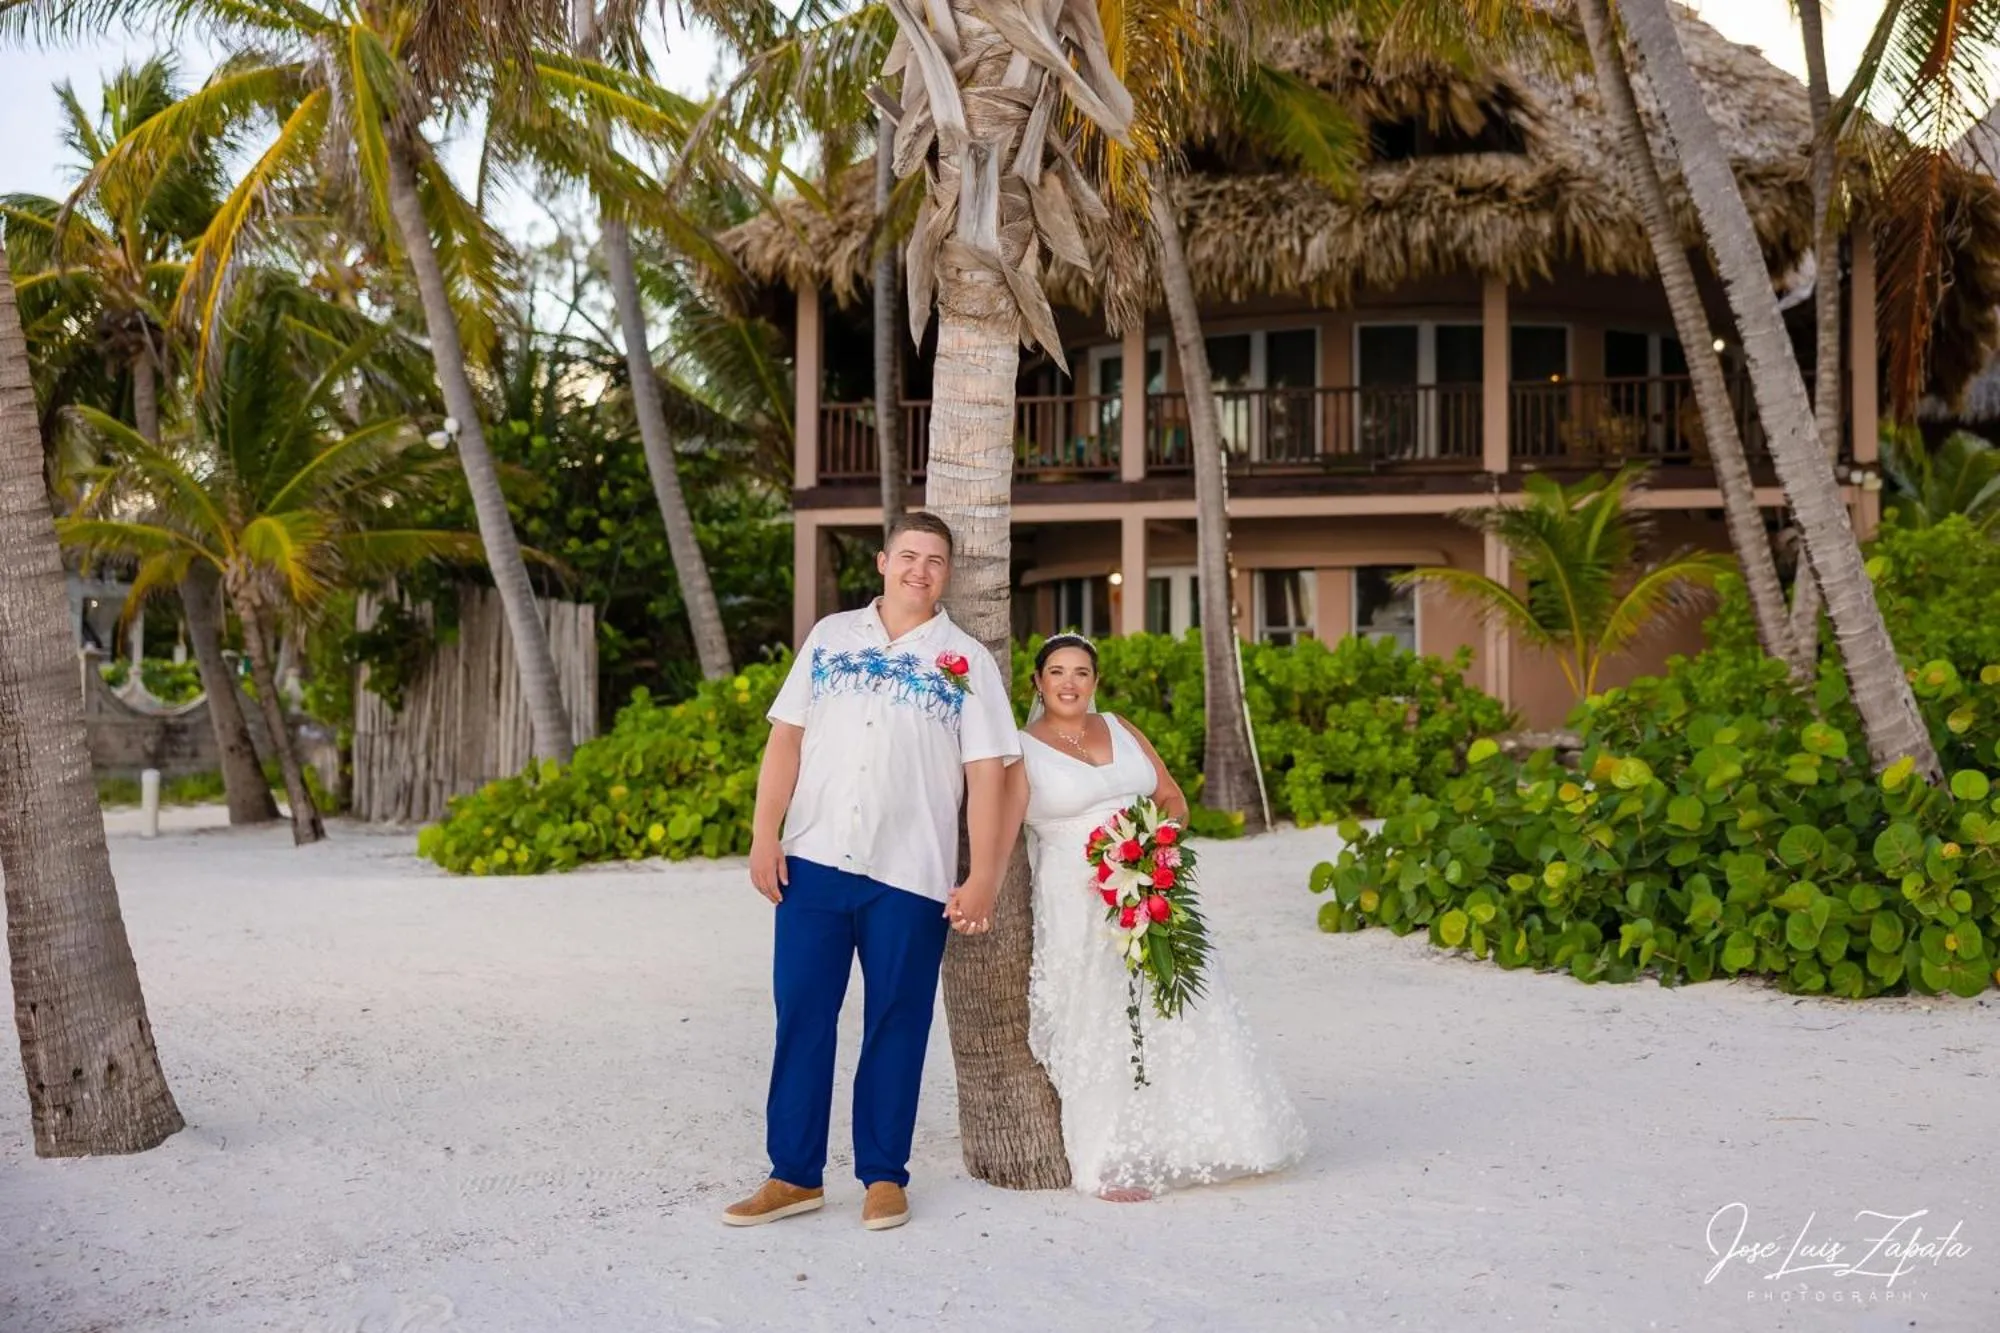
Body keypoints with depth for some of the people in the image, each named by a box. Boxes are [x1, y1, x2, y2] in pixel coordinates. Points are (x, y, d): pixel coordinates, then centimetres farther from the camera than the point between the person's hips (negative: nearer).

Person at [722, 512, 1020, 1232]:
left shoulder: (967, 661, 6)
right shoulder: (829, 637, 12)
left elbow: (987, 775, 1)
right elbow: (786, 738, 9)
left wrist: (983, 878, -6)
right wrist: (765, 835, -1)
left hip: (912, 875, -1)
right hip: (813, 862, 2)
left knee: (895, 1027, 5)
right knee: (800, 1018, 3)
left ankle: (883, 1177, 16)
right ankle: (794, 1175, 12)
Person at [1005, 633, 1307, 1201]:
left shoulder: (1120, 728, 13)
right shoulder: (1023, 750, -2)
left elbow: (1173, 796, 15)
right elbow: (1001, 830, -14)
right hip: (1084, 907, -4)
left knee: (1175, 1018, 4)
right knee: (1100, 1028, -7)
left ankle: (1189, 1144, 18)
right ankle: (1113, 1164, 2)